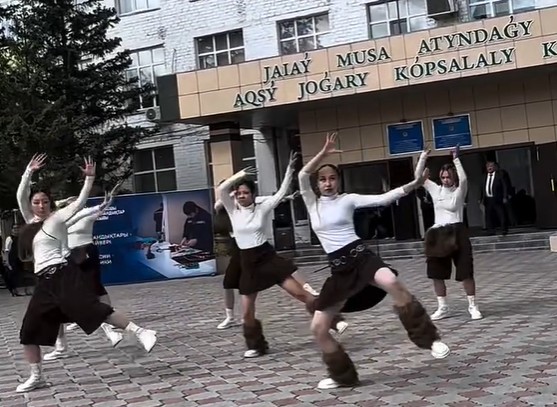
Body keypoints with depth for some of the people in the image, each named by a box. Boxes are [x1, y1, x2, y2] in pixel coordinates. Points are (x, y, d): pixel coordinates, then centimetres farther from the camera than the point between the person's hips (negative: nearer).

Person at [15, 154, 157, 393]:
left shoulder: (56, 219, 3)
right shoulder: (31, 222, 19)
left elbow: (80, 202, -4)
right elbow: (21, 196, 12)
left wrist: (89, 178, -13)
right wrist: (29, 171, 4)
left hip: (64, 275, -7)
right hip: (45, 282, 7)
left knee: (92, 308, -22)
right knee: (29, 330, 6)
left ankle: (140, 333, -25)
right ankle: (36, 377, 16)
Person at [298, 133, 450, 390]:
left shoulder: (348, 199, 6)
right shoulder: (312, 204, 12)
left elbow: (383, 199, -3)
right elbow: (302, 176, -5)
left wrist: (414, 184, -13)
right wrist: (324, 153, -12)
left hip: (361, 257, -4)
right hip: (339, 270, 4)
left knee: (391, 282, -38)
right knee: (318, 328, 0)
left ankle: (430, 339, -26)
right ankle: (343, 376, 20)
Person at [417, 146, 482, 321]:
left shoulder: (459, 191, 0)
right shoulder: (435, 190, 9)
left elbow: (463, 179, -22)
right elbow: (418, 176, 6)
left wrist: (456, 159, -21)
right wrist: (423, 157, -3)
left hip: (457, 233, -4)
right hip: (438, 234, 4)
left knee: (466, 272, -4)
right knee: (436, 274, 7)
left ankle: (473, 306, 8)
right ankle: (442, 307, 20)